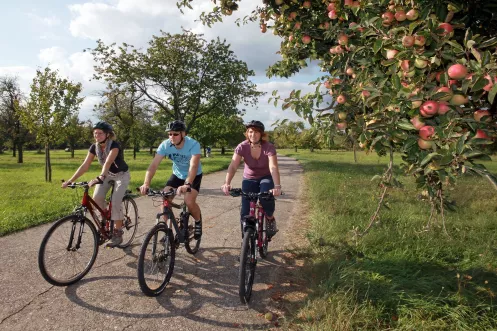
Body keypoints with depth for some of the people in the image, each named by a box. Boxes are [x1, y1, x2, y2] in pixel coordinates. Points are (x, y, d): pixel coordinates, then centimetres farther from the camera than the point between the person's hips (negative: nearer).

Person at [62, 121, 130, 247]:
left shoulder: (114, 145, -30)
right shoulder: (94, 147, -12)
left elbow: (108, 162, -46)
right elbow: (85, 165, -15)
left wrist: (99, 178, -62)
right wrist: (70, 180, -24)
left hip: (121, 175, -6)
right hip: (107, 174, 6)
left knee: (116, 202, -16)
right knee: (96, 198, -13)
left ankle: (117, 234, -5)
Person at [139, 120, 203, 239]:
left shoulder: (193, 144, -32)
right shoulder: (165, 145, -21)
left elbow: (193, 166, -44)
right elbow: (154, 165, -28)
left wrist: (187, 184, -60)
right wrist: (146, 183, -43)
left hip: (194, 176, -4)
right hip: (177, 175, 4)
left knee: (189, 201, -25)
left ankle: (198, 221, 8)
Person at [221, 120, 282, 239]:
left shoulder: (269, 147, -23)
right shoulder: (242, 147, -20)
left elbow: (273, 167, -35)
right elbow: (233, 166, -29)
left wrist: (277, 186, -51)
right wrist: (227, 183, -46)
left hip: (266, 178, -1)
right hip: (249, 179, 2)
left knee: (267, 199, -31)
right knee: (245, 211, -9)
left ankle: (270, 220, 1)